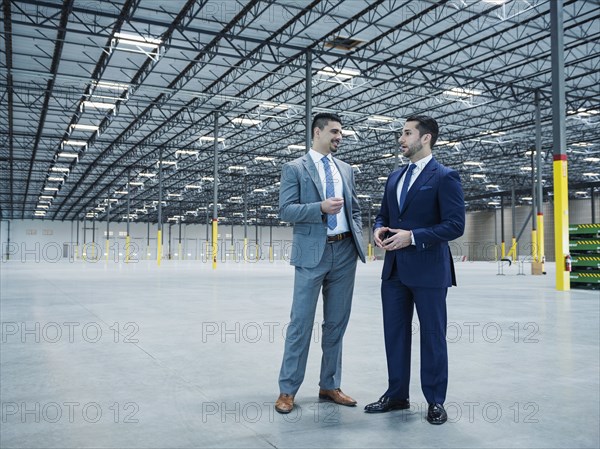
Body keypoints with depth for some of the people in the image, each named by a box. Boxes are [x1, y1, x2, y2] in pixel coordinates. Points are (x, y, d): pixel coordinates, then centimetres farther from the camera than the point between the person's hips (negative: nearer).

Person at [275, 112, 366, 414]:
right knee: (301, 322, -2)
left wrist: (359, 239, 5)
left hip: (345, 252, 5)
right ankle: (287, 389, 10)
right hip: (313, 252, -5)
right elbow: (285, 210, -8)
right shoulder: (294, 168, 1)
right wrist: (321, 208, -20)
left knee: (336, 323, 10)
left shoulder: (346, 170, 16)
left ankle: (329, 386, 21)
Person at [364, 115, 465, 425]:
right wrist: (378, 229, -3)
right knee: (394, 333, 13)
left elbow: (455, 225, -14)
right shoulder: (395, 177, 14)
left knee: (432, 336, 5)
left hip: (428, 270, -7)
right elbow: (383, 215, 20)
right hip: (394, 269, 7)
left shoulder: (445, 177, -8)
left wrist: (412, 236, -20)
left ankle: (435, 401, 20)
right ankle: (396, 395, 27)